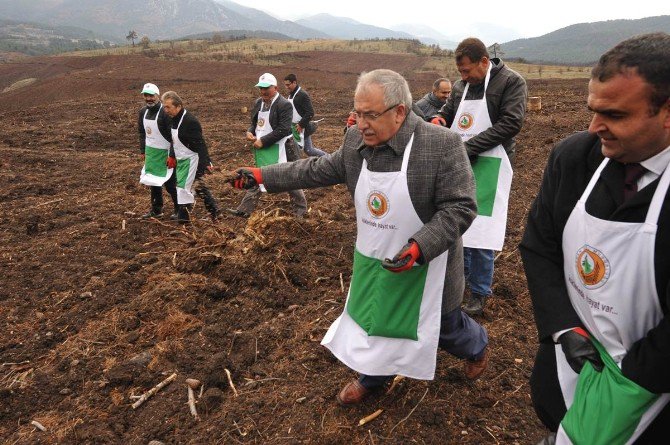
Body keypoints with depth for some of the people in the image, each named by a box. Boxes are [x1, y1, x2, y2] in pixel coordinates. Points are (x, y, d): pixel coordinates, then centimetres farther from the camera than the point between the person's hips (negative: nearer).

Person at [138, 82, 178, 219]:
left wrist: (172, 156, -20)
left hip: (165, 153, -7)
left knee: (169, 182, -2)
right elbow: (142, 133, 17)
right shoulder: (142, 112, 6)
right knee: (153, 181, 14)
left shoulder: (165, 113, -18)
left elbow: (174, 136, -19)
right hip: (150, 152, 8)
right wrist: (143, 151, 15)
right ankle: (156, 209, 27)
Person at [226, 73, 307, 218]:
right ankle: (244, 210, 23)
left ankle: (300, 212, 22)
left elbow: (283, 130, -23)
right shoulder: (259, 102, 8)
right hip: (263, 151, 7)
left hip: (280, 151, -7)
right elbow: (255, 123, 19)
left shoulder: (284, 105, -16)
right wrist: (250, 132, -5)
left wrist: (263, 141, -23)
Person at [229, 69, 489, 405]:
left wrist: (419, 248, -33)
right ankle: (373, 376, 50)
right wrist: (263, 176, 4)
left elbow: (460, 208, -21)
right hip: (373, 263, 5)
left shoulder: (443, 145, -24)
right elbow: (320, 169, 6)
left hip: (425, 265, -4)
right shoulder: (356, 140, -7)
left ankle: (478, 346, 55)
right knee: (372, 319, 20)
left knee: (444, 327, 19)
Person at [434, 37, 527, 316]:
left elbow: (511, 123, -15)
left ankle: (479, 292, 13)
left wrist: (468, 147, -20)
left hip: (488, 167, -6)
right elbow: (448, 111, 21)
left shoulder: (511, 82, -6)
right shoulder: (460, 85, 10)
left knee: (480, 230, -4)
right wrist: (440, 120, -6)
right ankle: (460, 275, 33)